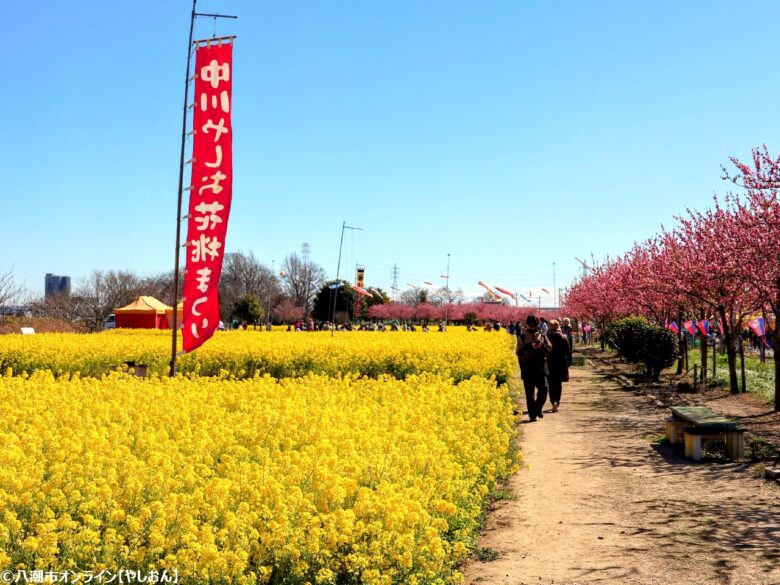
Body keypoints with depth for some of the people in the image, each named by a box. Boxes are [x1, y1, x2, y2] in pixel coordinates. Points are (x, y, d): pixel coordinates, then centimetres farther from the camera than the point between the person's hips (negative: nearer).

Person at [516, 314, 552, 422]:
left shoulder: (543, 336, 9)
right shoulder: (522, 338, 2)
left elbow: (549, 351, 5)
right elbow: (519, 352, -8)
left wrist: (542, 346, -14)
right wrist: (530, 347, -20)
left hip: (541, 367, 1)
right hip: (527, 368, -1)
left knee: (543, 389, -8)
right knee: (530, 393, 3)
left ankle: (538, 408, 15)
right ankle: (532, 414, 12)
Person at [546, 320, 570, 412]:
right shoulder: (563, 338, -5)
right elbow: (568, 352, -2)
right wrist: (569, 362, 8)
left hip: (550, 364, -1)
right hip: (561, 363, 1)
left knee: (551, 384, 3)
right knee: (559, 384, 15)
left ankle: (554, 401, -17)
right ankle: (557, 402, 20)